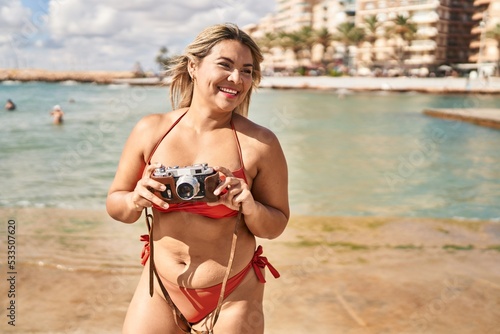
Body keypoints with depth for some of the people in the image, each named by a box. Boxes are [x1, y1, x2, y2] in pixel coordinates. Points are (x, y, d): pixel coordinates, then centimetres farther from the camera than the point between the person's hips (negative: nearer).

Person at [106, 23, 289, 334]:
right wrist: (136, 200, -17)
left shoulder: (260, 143, -13)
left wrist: (249, 207, -23)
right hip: (160, 287, 2)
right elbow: (114, 203, 3)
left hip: (233, 297, -1)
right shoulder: (150, 130, -6)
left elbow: (276, 227, -3)